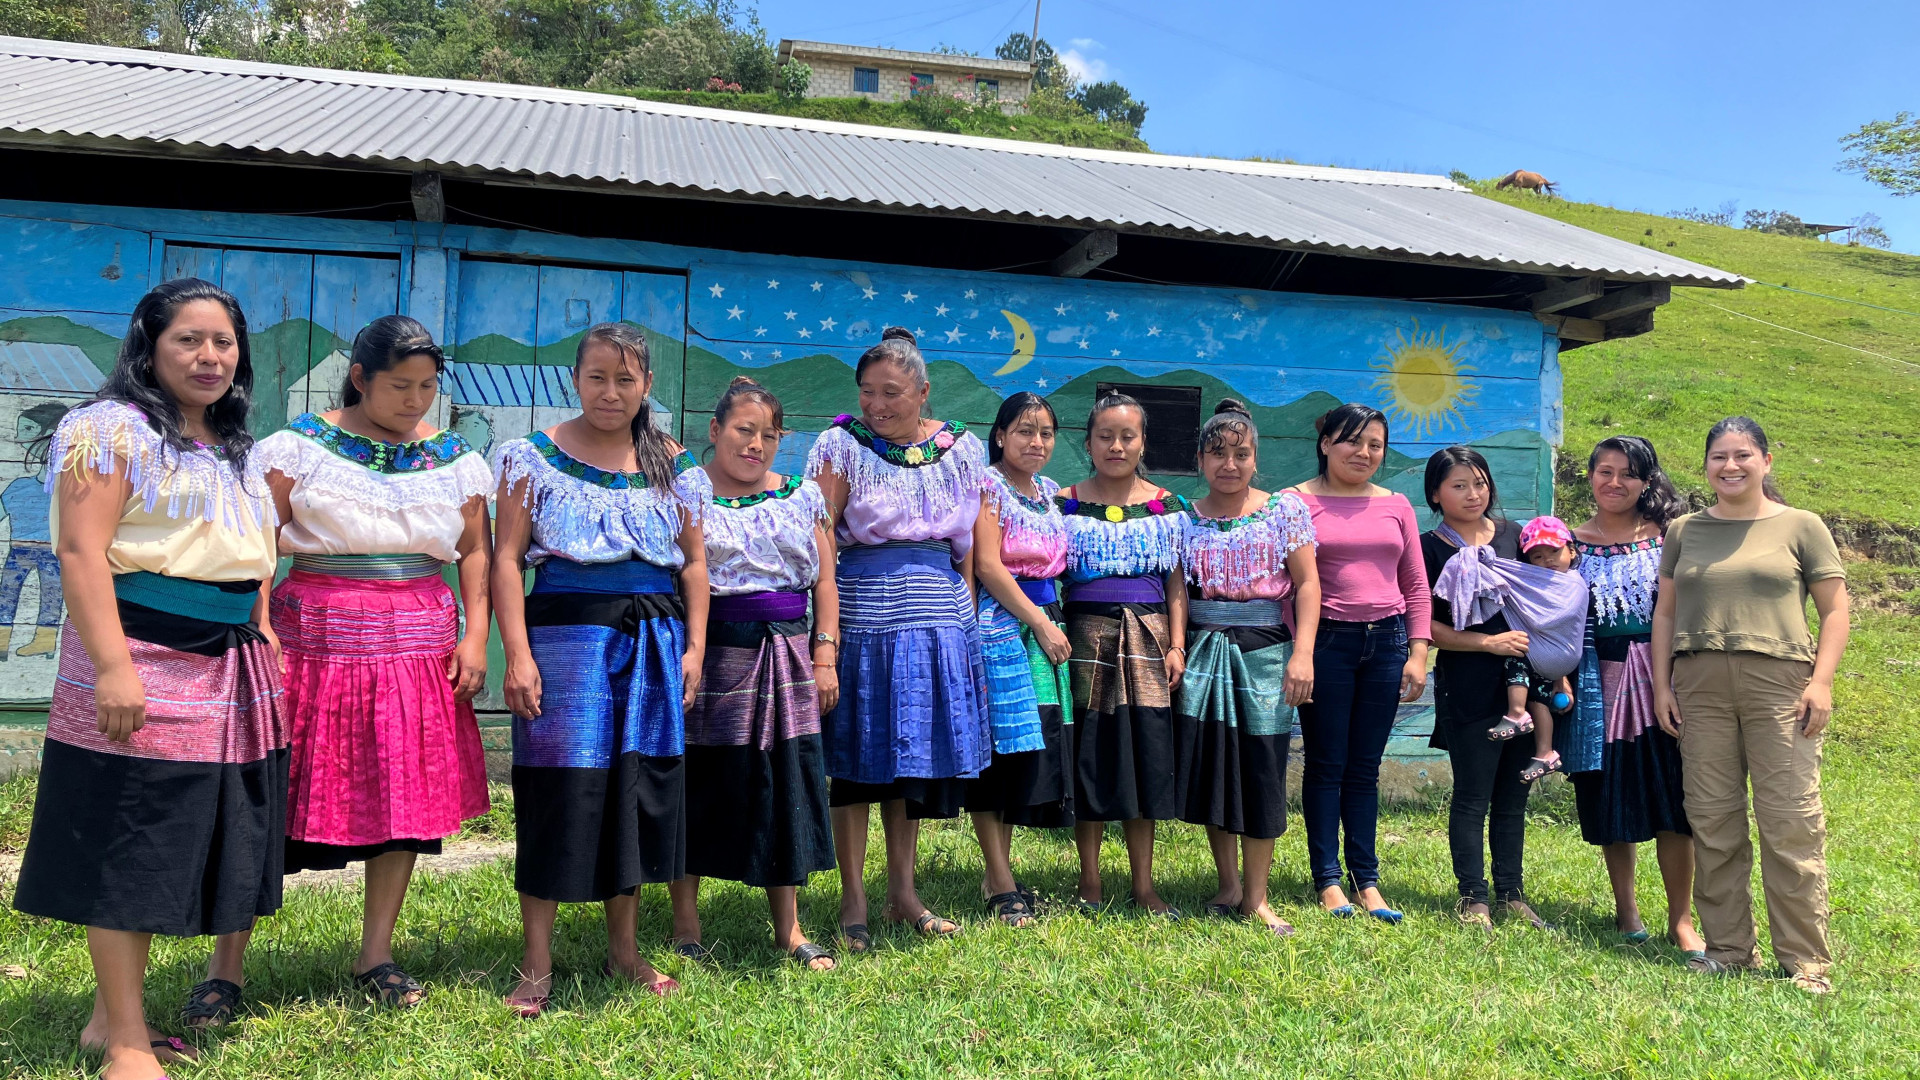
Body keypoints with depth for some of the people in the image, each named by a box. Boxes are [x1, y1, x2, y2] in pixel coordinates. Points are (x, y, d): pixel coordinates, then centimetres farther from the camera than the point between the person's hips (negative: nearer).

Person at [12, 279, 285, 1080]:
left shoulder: (238, 450, 18)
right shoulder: (112, 430, -6)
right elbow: (82, 552, -15)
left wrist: (261, 633, 19)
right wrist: (112, 667, -22)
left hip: (230, 668, 8)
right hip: (143, 658, -8)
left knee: (177, 841, 12)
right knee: (127, 844, 0)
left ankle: (110, 1015, 26)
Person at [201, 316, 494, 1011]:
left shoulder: (454, 459, 8)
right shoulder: (300, 447, -1)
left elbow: (475, 552, 9)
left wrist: (475, 637, 0)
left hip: (418, 643, 4)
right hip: (316, 640, -3)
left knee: (408, 794, 6)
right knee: (275, 799, -1)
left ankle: (375, 957, 21)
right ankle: (225, 967, 11)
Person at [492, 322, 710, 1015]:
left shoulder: (674, 463, 10)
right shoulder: (535, 456, 1)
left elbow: (693, 562, 13)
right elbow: (507, 558, -4)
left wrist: (695, 646, 3)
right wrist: (518, 654, -13)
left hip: (654, 640, 4)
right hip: (567, 630, -3)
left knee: (637, 790, 8)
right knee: (558, 791, -4)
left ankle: (624, 951, 23)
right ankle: (537, 964, 8)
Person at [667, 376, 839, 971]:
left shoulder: (802, 497, 12)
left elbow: (824, 582, 13)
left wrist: (825, 656, 4)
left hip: (787, 662, 3)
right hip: (713, 656, -3)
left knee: (786, 787, 5)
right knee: (699, 788, 3)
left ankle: (789, 928, 17)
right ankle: (685, 924, 19)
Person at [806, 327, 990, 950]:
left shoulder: (960, 449, 9)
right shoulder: (844, 445, -2)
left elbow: (968, 546, 13)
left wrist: (965, 620, 9)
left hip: (941, 620, 3)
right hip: (863, 613, -3)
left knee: (921, 758, 9)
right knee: (859, 760, 2)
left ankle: (902, 894, 22)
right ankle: (853, 902, 13)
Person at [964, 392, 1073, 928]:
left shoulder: (1049, 492, 16)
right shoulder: (987, 485, -6)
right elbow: (988, 566, -14)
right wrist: (1041, 623, -13)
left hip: (1045, 625, 8)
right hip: (1001, 625, -7)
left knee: (1034, 749, 8)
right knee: (999, 748, -5)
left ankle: (1000, 871, 17)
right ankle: (1001, 884, 1)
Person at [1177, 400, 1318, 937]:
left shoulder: (1285, 508, 3)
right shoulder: (1186, 517, 7)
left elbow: (1307, 583, -1)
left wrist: (1302, 653, -10)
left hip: (1264, 651, -1)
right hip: (1204, 652, 2)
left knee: (1262, 769, -1)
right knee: (1211, 764, 3)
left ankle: (1255, 897, 9)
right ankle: (1228, 886, 19)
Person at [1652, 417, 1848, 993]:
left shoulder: (1801, 527, 6)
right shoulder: (1684, 531, 14)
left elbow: (1835, 611, 5)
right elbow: (1666, 611, 16)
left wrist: (1821, 681, -7)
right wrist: (1661, 683, 8)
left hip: (1780, 682, -3)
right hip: (1700, 686, 3)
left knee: (1790, 823, -5)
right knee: (1712, 822, 4)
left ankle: (1806, 961, 4)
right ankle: (1728, 949, 14)